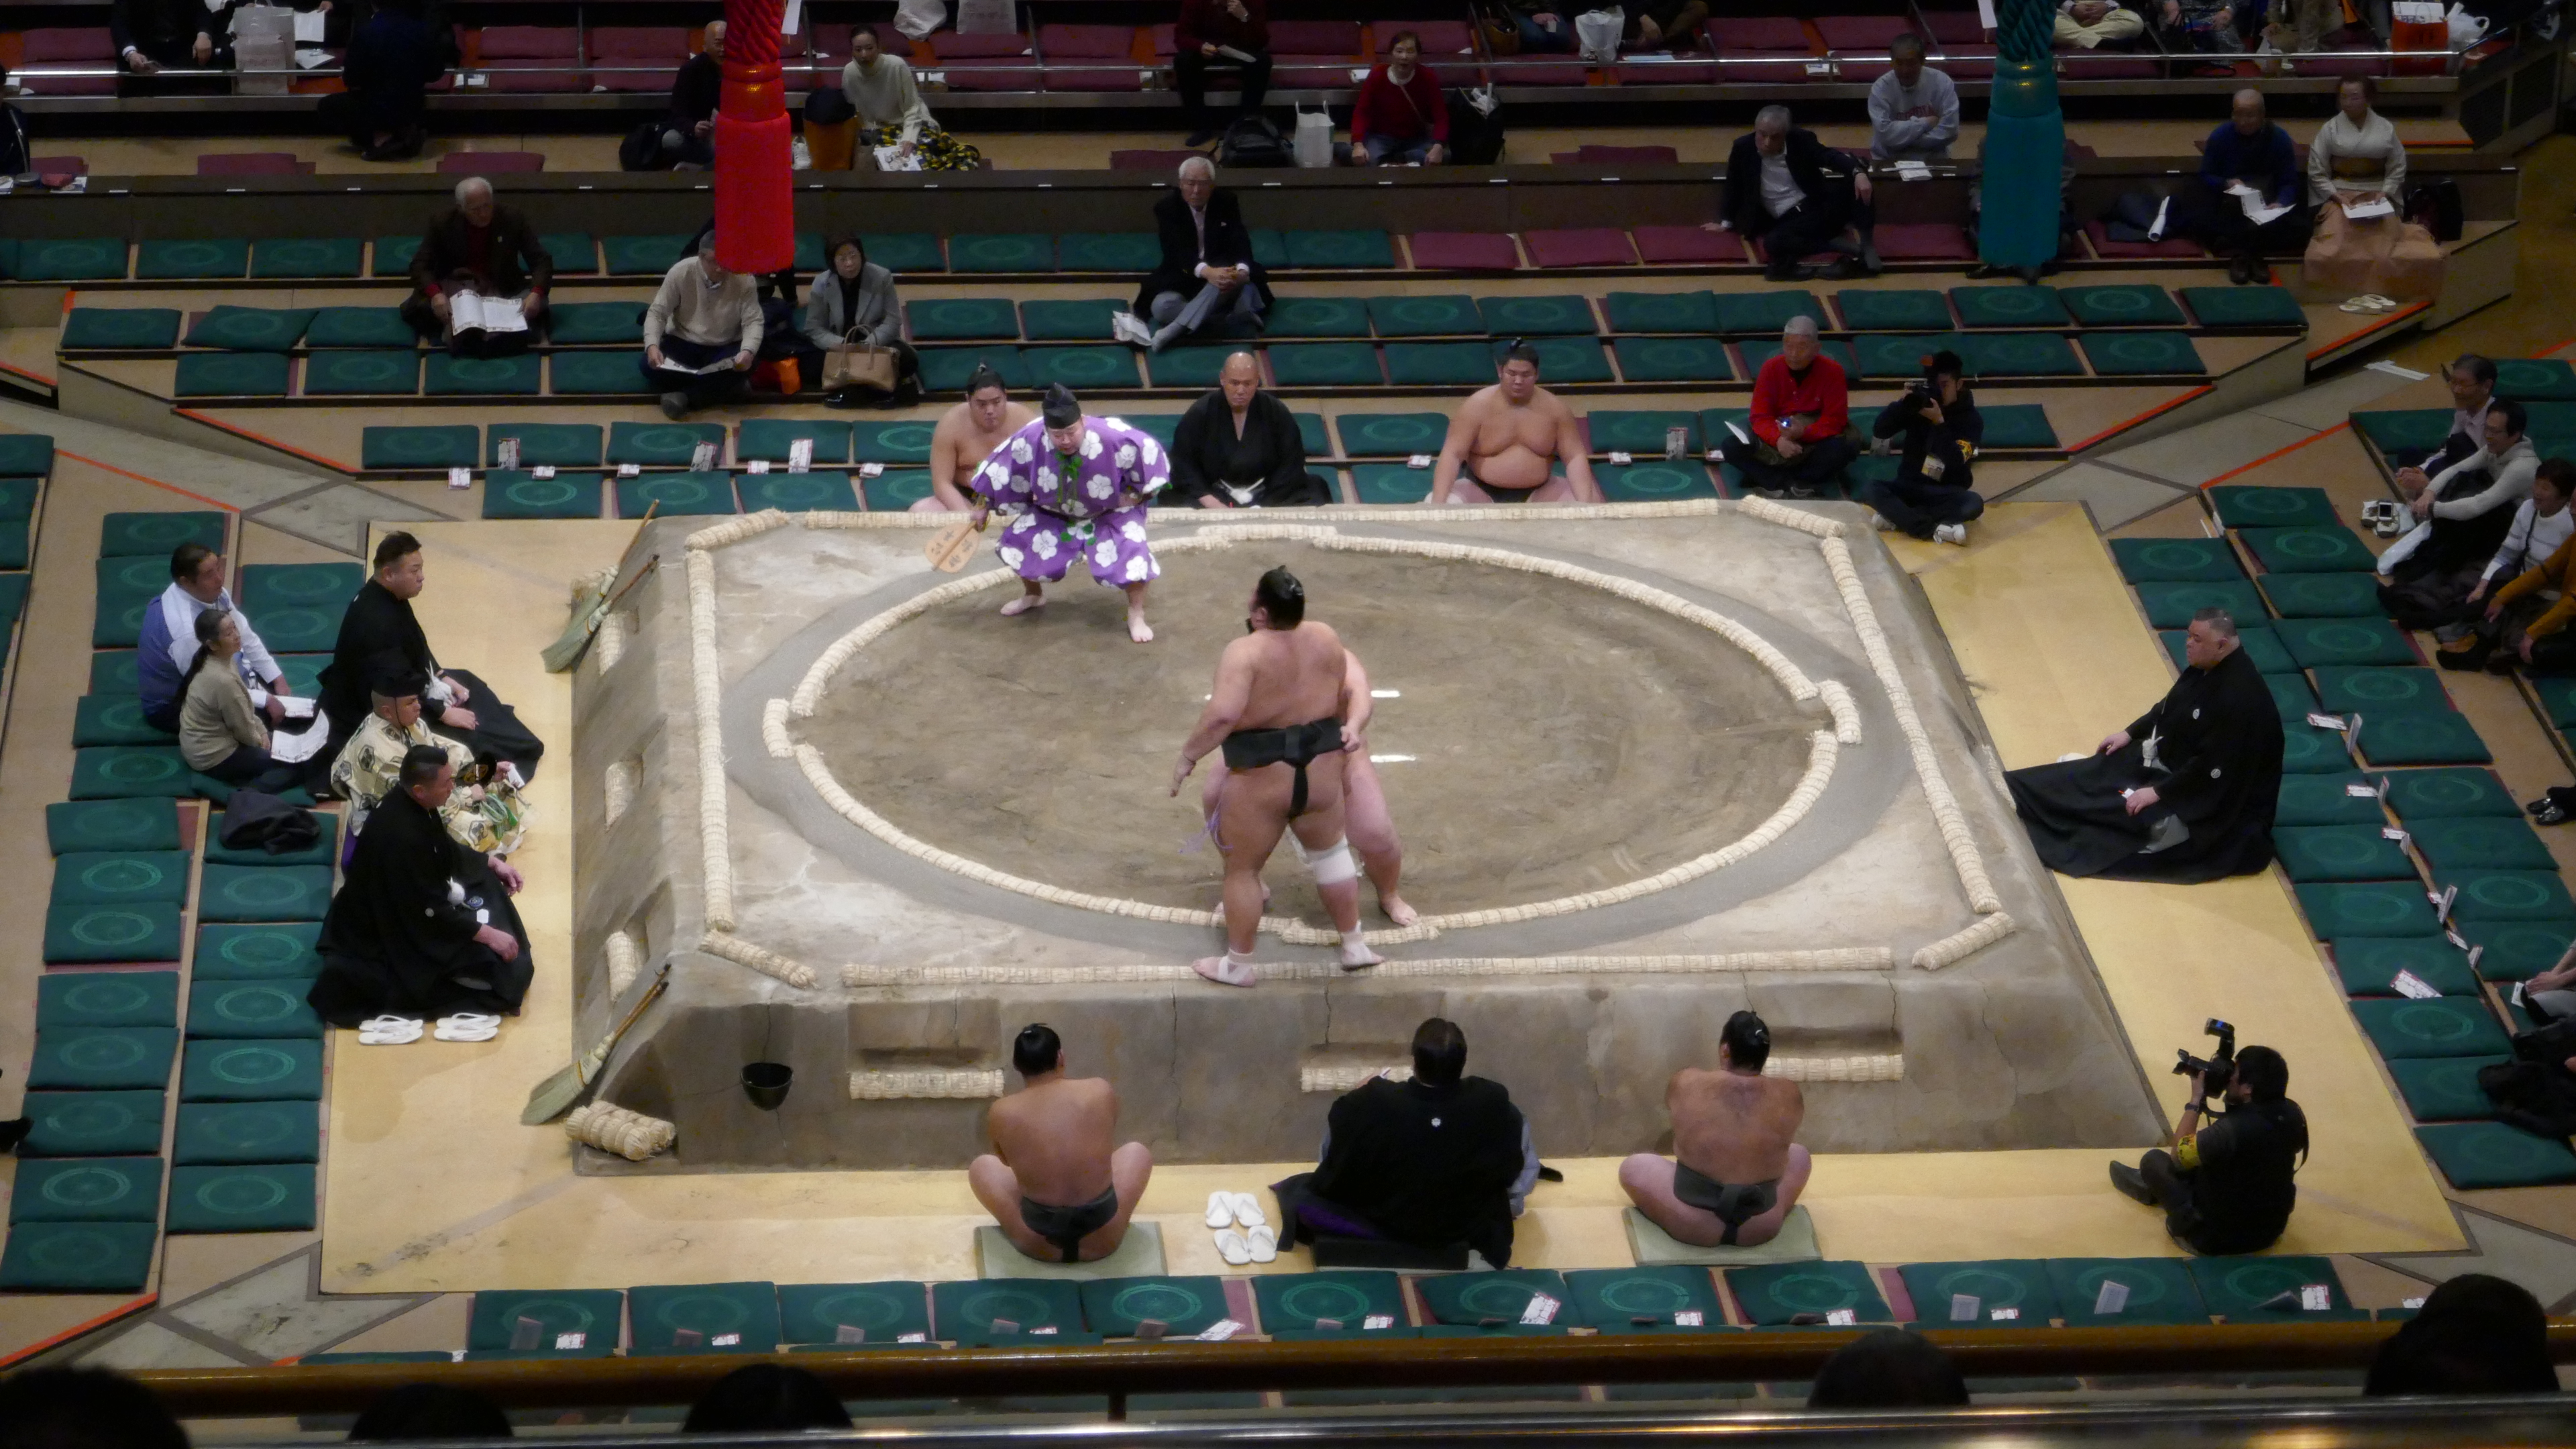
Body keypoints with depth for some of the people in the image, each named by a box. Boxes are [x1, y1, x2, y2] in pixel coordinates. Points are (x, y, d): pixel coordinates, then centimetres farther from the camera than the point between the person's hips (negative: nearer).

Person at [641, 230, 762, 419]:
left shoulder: (744, 280, -16)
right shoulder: (681, 272, -15)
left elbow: (753, 321, -15)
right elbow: (657, 312, -12)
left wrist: (748, 352, -37)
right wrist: (652, 346, -31)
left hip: (725, 348, -1)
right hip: (683, 342, 1)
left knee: (738, 372, -35)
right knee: (651, 366, -28)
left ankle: (685, 397, -29)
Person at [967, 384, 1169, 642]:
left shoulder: (1111, 438, -38)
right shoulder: (1030, 440, -29)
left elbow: (1149, 453, -20)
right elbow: (1001, 468, -11)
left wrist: (1135, 494, -15)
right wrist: (983, 505, -1)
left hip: (1112, 512, -3)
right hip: (1055, 512, 4)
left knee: (1129, 551, -26)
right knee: (1017, 542, -1)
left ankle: (1136, 616, -6)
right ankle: (1033, 595, 30)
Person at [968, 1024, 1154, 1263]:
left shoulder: (1001, 1113, -10)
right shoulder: (1102, 1092, -9)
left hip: (1037, 1244, 0)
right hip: (1103, 1240, 0)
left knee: (981, 1166, 26)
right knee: (1137, 1151, 29)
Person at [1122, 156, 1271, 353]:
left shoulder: (1227, 203, 1)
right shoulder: (1167, 208, -6)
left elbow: (1240, 242, -12)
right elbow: (1177, 249, -22)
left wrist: (1242, 270, -38)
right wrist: (1206, 271, -43)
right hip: (1181, 280, 0)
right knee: (1162, 306, -33)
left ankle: (1175, 329, -47)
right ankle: (1233, 321, -37)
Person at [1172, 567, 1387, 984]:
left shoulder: (1245, 652, -21)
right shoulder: (1326, 638, -3)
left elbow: (1221, 716, -32)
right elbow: (1343, 697, 12)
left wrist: (1188, 756, -20)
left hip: (1260, 781, -5)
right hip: (1321, 773, 5)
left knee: (1242, 870, 14)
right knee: (1330, 852, 28)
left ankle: (1237, 966, 26)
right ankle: (1355, 946, 35)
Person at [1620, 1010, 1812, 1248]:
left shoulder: (1687, 1084, -11)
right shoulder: (1790, 1095, -7)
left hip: (1691, 1226, -2)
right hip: (1762, 1229, 2)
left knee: (1632, 1166, 24)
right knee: (1798, 1154, 29)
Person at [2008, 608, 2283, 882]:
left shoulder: (2239, 700, -34)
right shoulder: (2206, 667, -4)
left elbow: (2211, 769, -33)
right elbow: (2169, 708, 15)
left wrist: (2159, 792, -28)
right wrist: (2131, 733, 8)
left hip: (2210, 791, -10)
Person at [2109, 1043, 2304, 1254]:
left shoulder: (2233, 1129, -33)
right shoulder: (2292, 1114, -13)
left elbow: (2179, 1154, -15)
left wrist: (2196, 1100, -9)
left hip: (2218, 1238, -6)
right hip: (2271, 1230, 6)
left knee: (2153, 1160, 10)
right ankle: (2153, 1187, 53)